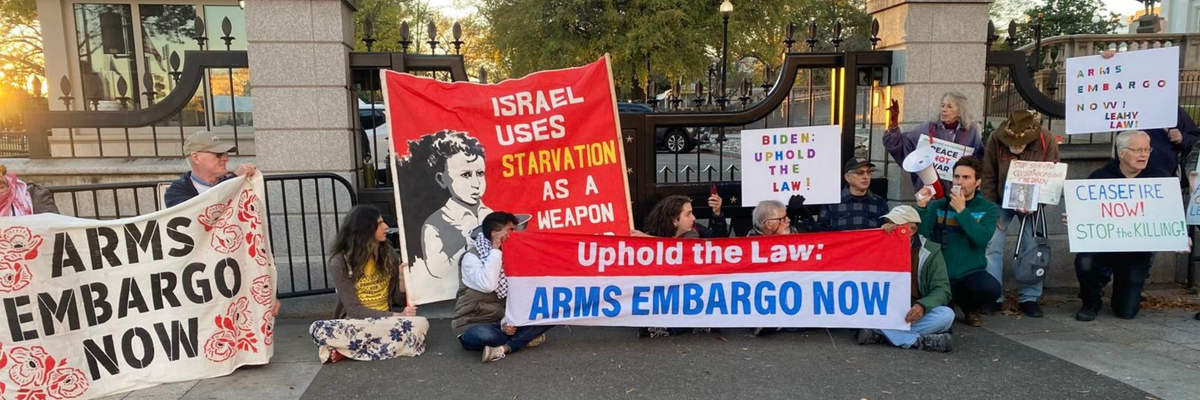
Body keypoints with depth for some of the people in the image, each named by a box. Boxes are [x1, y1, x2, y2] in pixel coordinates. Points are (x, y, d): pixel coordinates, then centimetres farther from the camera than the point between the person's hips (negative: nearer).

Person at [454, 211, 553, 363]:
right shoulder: (472, 256, -11)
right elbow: (488, 285, -31)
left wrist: (508, 321, -18)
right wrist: (495, 249, -22)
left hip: (504, 324, 6)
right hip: (475, 327, -6)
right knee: (483, 334, -41)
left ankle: (503, 347, -20)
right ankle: (523, 339, -14)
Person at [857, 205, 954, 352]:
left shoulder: (930, 251, 1)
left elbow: (942, 289, -6)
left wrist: (922, 306, -28)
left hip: (914, 313, 0)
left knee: (946, 314, -30)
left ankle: (879, 333, -32)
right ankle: (919, 341, -35)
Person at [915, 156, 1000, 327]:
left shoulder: (989, 209, 2)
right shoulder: (938, 206, 4)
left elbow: (982, 239, -16)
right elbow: (921, 235, -10)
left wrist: (962, 210, -18)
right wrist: (921, 207, -23)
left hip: (971, 273, 0)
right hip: (940, 274, 0)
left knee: (992, 288, -31)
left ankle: (970, 308, 6)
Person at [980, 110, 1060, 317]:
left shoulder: (1047, 142, -18)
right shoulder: (995, 139, -17)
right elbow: (988, 177, -10)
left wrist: (1034, 205, -25)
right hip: (1000, 201, 0)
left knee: (1033, 249, -1)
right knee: (992, 245, -7)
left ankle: (1030, 298, 10)